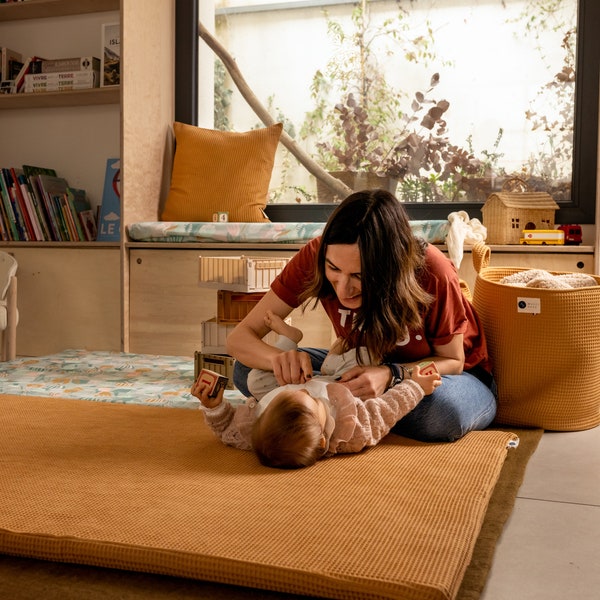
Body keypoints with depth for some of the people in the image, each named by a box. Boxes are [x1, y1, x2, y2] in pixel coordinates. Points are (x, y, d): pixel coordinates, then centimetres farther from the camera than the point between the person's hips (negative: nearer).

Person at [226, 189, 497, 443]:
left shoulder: (432, 273, -31)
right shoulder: (314, 257, -23)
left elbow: (452, 361, -16)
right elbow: (240, 337, -19)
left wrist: (391, 375, -35)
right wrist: (279, 358, -42)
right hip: (366, 367, 2)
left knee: (443, 410, -40)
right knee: (246, 370, -15)